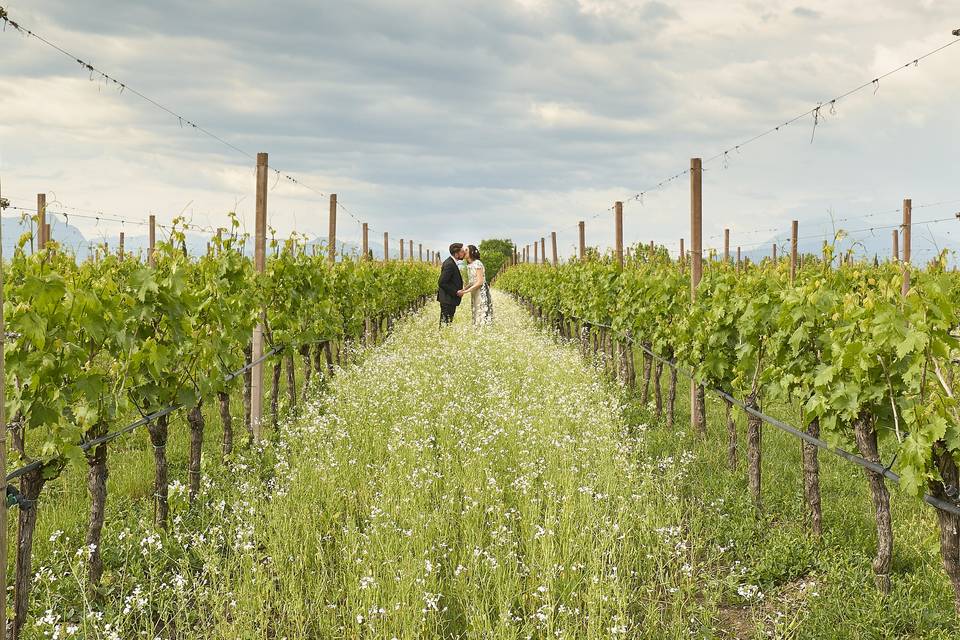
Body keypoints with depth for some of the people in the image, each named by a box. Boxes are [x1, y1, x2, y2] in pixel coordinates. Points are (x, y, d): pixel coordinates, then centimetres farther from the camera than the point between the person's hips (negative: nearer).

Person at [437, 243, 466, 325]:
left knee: (448, 322, 12)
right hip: (448, 300, -10)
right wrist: (456, 292, -18)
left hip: (450, 299, 10)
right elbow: (442, 283, -22)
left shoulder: (452, 262, 13)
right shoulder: (449, 264, -19)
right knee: (445, 323, -8)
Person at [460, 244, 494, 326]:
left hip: (481, 293, -9)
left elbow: (480, 282, -18)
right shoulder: (470, 265, 12)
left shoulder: (477, 263, -13)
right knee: (477, 316, 7)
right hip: (475, 294, 9)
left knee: (482, 317, -9)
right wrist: (463, 290, 1)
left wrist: (466, 291, -19)